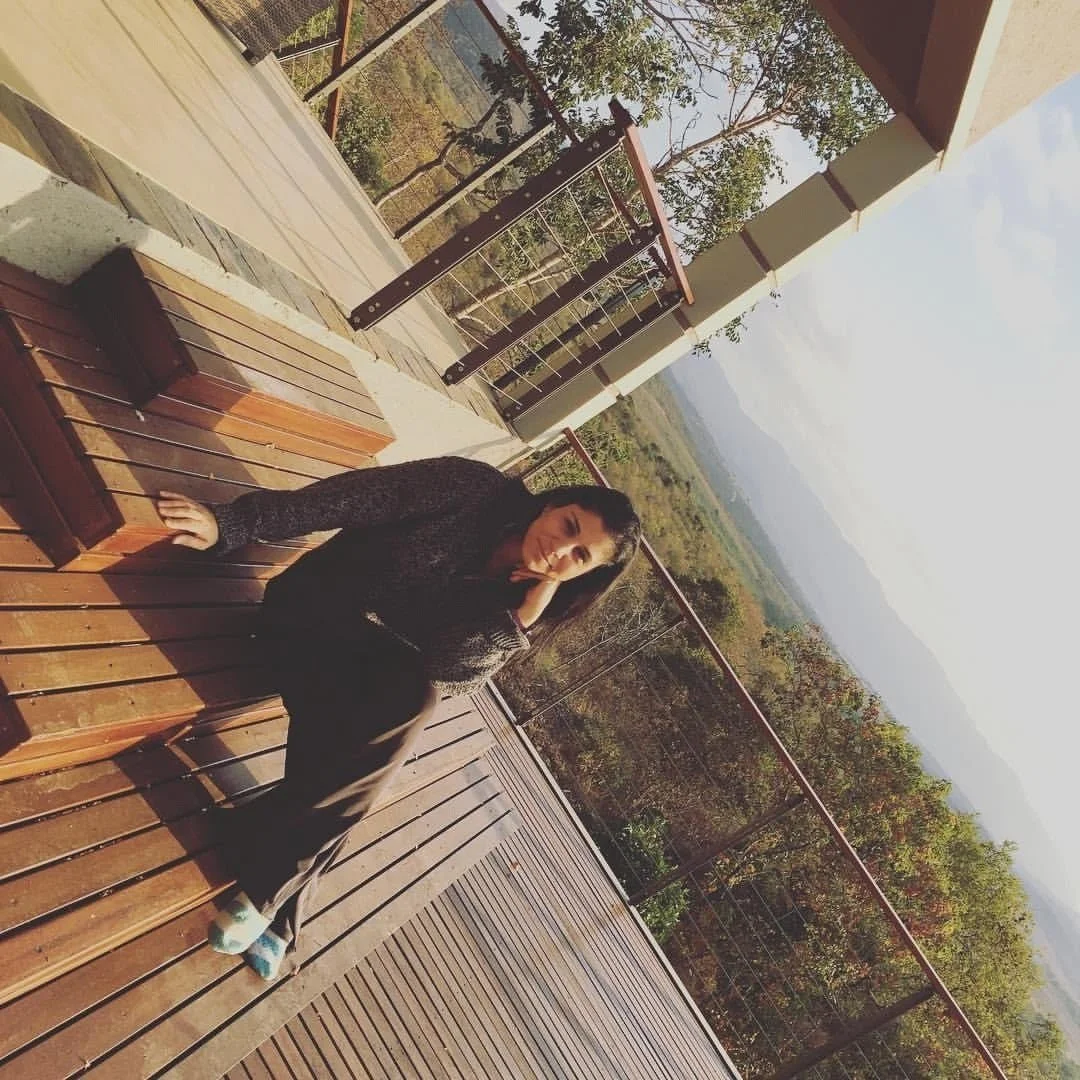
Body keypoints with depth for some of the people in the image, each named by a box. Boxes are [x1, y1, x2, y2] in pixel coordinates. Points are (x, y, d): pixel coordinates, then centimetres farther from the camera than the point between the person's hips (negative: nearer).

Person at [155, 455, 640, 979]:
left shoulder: (514, 607, -1)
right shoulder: (475, 490, -11)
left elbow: (445, 671, -13)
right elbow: (351, 498, -16)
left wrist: (526, 612, -24)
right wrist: (232, 523, -23)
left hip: (380, 675, 3)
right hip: (308, 618, -3)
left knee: (410, 699, -30)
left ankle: (269, 888, -18)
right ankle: (277, 906, -20)